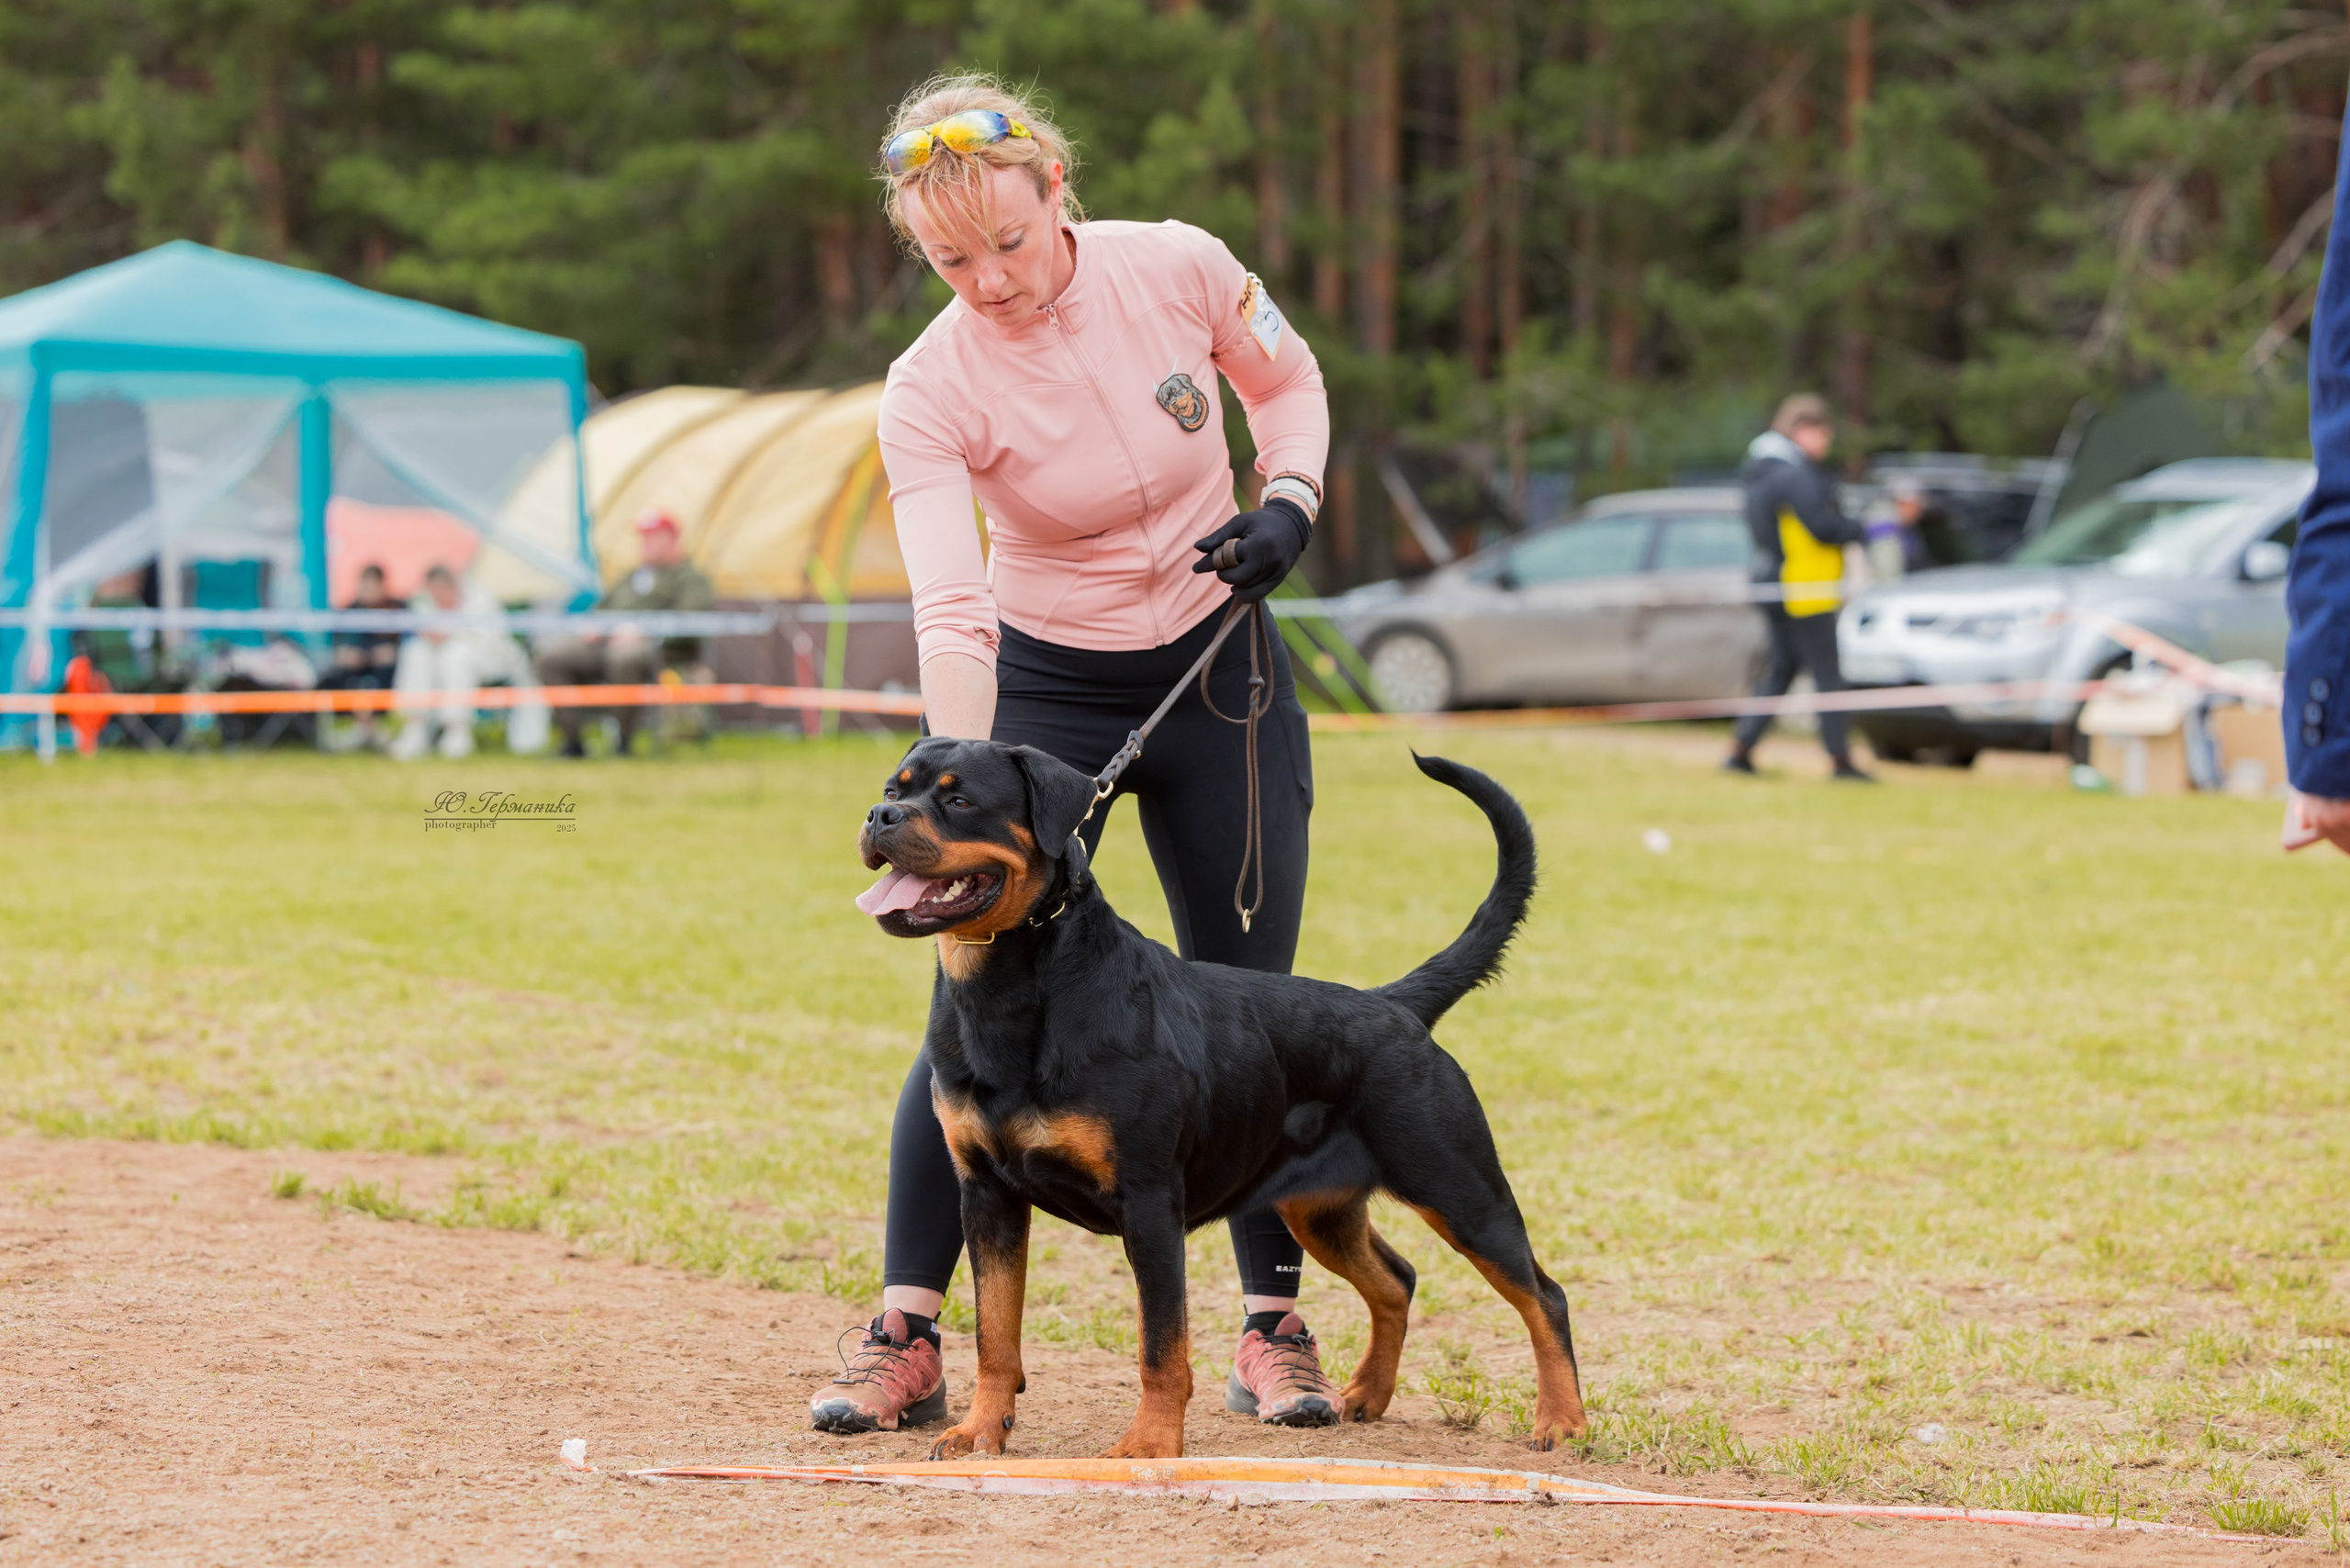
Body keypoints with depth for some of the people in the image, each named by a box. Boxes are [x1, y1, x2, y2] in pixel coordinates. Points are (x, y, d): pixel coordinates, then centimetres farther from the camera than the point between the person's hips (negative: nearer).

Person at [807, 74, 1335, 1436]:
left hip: (1221, 671, 2)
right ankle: (908, 1339, -3)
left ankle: (1274, 1325, 15)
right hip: (1045, 687, -2)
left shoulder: (1178, 268, -14)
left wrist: (1289, 503, -13)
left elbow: (1288, 382, 6)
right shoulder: (933, 387, -21)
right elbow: (950, 611, -29)